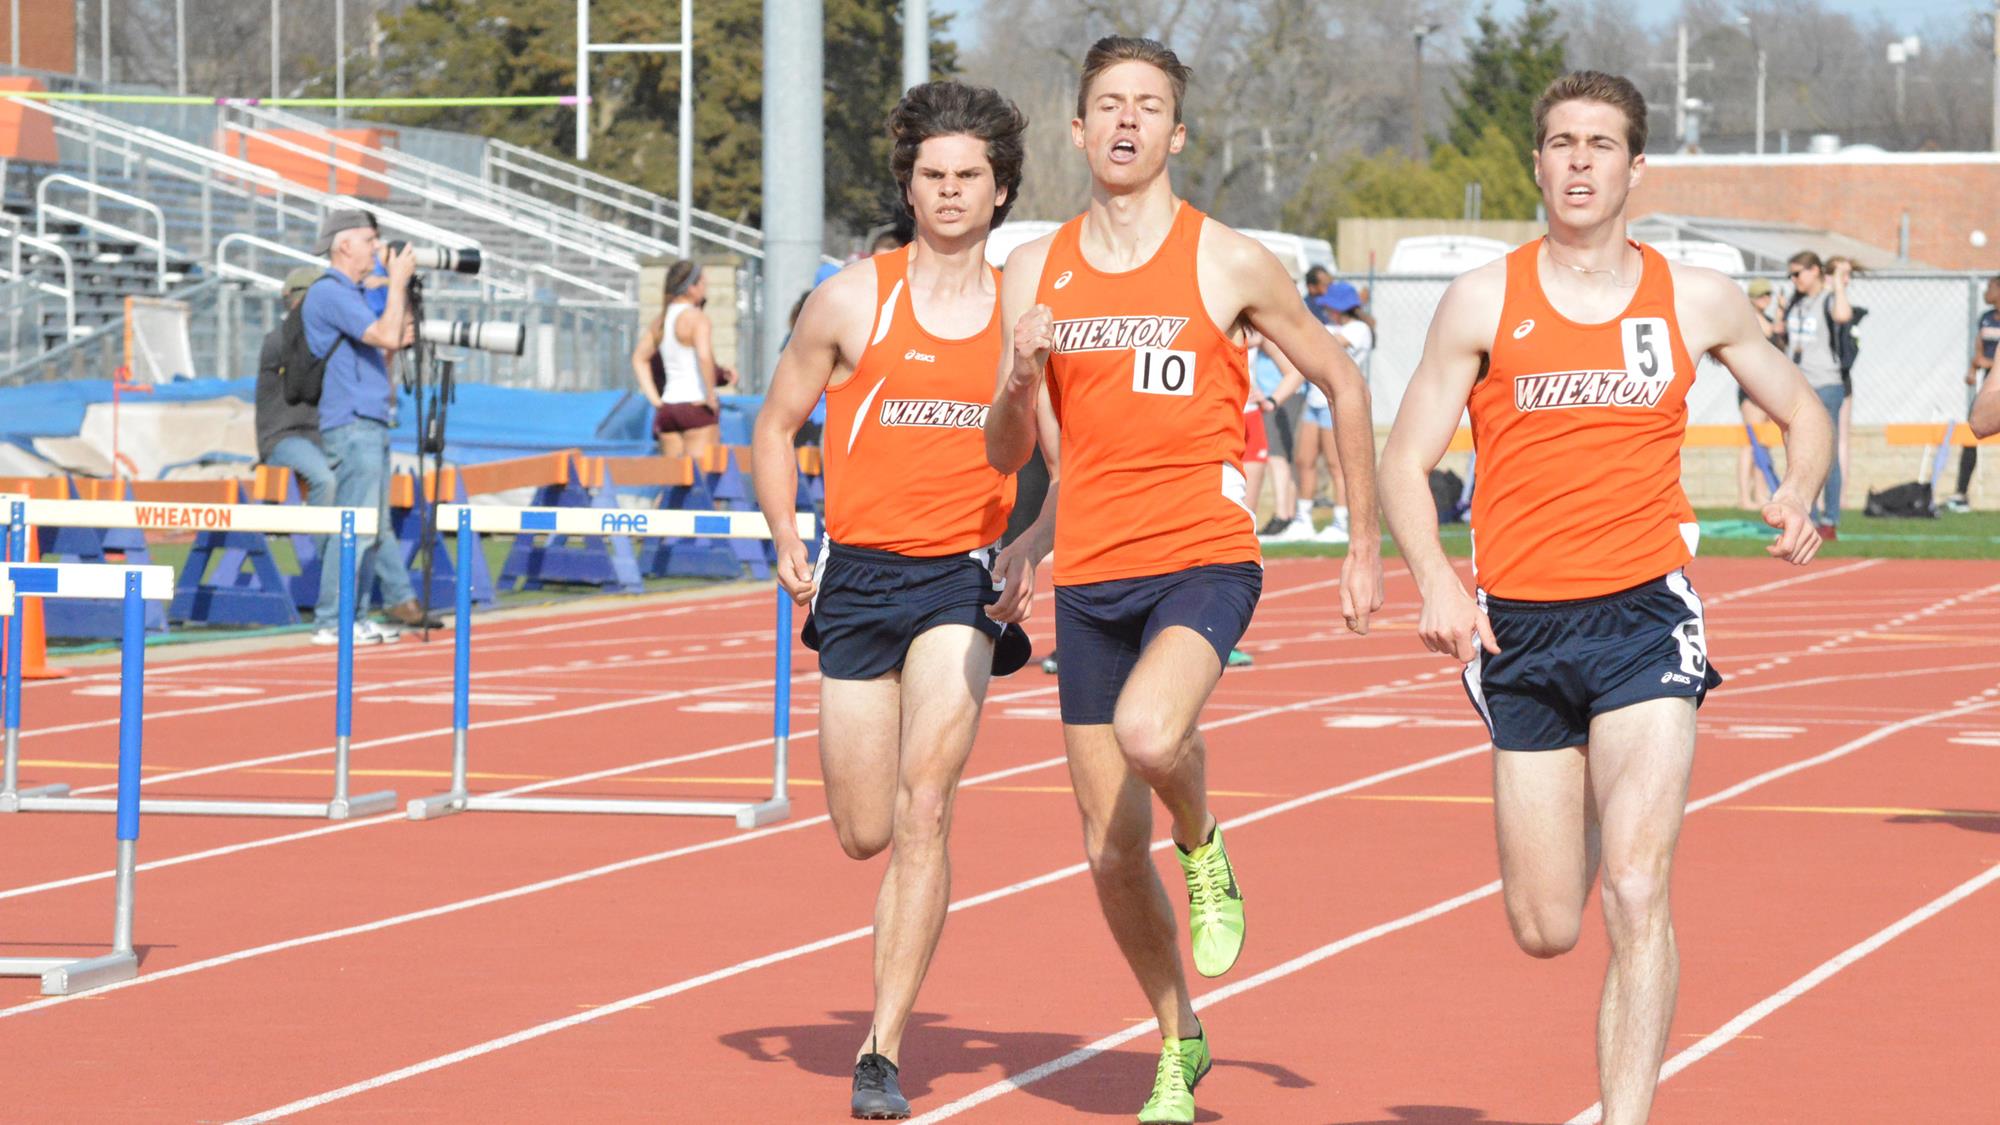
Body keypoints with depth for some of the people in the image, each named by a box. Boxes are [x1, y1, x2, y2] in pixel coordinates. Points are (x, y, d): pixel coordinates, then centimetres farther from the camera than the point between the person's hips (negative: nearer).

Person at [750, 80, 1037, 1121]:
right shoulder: (853, 300, -1)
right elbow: (776, 425, 8)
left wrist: (1029, 552, -2)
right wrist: (788, 546, -4)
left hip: (964, 581, -1)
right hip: (859, 576, 1)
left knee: (922, 812, -16)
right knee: (864, 833, 5)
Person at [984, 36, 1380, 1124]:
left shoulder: (1230, 265, -3)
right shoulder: (1034, 273, 8)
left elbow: (1340, 381, 9)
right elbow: (1010, 455, 13)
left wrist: (1366, 544, 10)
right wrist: (1019, 380, -9)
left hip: (1204, 560, -4)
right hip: (1091, 576, 4)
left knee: (1149, 732, -35)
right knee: (1109, 852, 5)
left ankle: (1205, 851, -1)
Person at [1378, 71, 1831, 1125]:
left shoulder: (1697, 300, 4)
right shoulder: (1482, 301, 1)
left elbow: (1803, 413, 18)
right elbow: (1405, 463, 3)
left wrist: (1798, 495, -4)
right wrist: (1436, 581, -15)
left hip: (1645, 615, -1)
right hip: (1520, 629, 1)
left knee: (1635, 893, -17)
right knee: (1545, 929, 6)